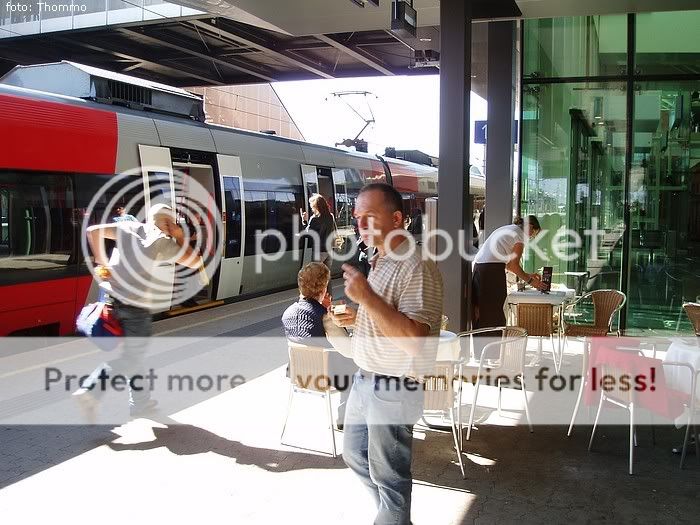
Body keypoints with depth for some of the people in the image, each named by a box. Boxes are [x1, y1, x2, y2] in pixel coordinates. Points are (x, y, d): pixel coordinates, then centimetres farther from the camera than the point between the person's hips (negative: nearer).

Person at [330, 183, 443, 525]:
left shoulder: (417, 268, -22)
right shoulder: (379, 260, 9)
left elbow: (414, 340, -31)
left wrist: (367, 297, -33)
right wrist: (356, 317, 5)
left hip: (393, 388, -10)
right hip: (365, 379, 10)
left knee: (388, 473, 7)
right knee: (354, 454, 25)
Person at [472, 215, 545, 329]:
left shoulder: (507, 229, 25)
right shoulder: (520, 235, -1)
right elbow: (514, 265, -5)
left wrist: (528, 275, 28)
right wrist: (530, 281, 6)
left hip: (478, 267, 9)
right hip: (492, 270, -9)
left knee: (480, 311, 10)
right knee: (494, 311, -4)